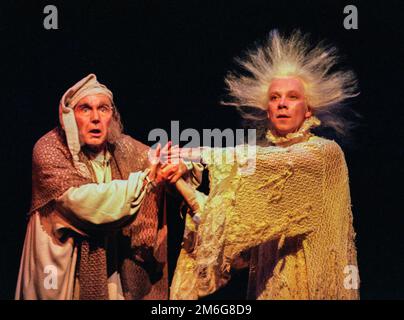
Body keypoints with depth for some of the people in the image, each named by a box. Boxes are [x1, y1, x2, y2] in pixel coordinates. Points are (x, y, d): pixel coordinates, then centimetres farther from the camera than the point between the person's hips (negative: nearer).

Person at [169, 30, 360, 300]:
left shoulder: (325, 152, -7)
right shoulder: (260, 160, 9)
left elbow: (283, 163, -27)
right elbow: (228, 218, -1)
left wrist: (203, 153, -21)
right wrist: (181, 184, -15)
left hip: (311, 284, -5)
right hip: (266, 282, 5)